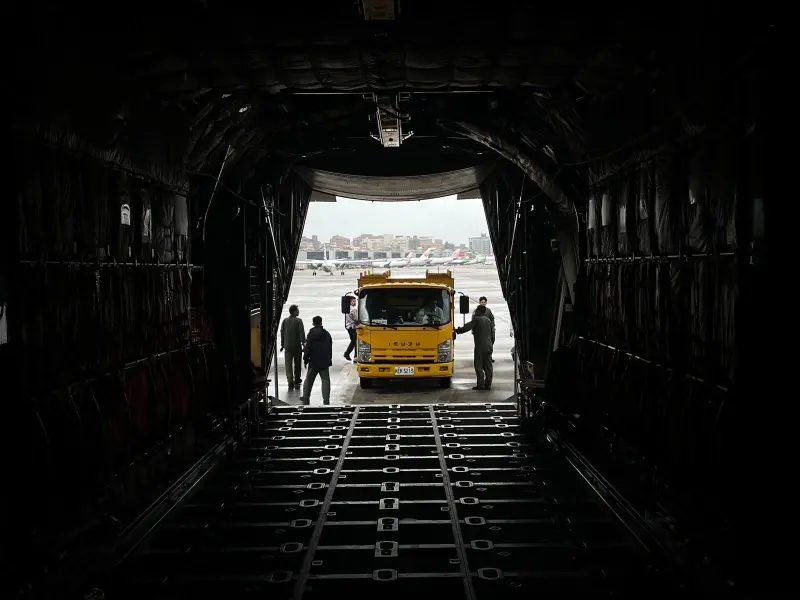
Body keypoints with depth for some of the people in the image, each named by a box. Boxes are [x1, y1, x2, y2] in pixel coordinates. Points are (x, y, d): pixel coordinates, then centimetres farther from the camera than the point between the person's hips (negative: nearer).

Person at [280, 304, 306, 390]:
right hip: (297, 346, -2)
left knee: (288, 365, 3)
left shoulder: (285, 321, 4)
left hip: (287, 346, 2)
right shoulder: (298, 321, -9)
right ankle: (297, 382, 17)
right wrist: (303, 342, -9)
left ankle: (290, 383, -6)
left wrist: (282, 345, 14)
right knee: (297, 364, 11)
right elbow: (302, 333, -13)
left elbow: (282, 333, 7)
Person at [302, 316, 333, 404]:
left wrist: (305, 359, 1)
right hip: (324, 362, 2)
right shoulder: (326, 334, 2)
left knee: (308, 380, 10)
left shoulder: (311, 334, -10)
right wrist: (329, 359, 20)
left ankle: (305, 399, 15)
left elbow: (308, 348, -10)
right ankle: (326, 399, -1)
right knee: (325, 380, 6)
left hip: (313, 361, -2)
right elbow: (330, 348, 10)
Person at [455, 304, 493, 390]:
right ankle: (488, 384, 9)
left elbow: (466, 328, -15)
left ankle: (481, 385, -4)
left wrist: (457, 330, -4)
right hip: (489, 346, 7)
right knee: (488, 366, 8)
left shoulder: (477, 319, -9)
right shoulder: (488, 320, 16)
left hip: (480, 346, -7)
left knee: (479, 366, -2)